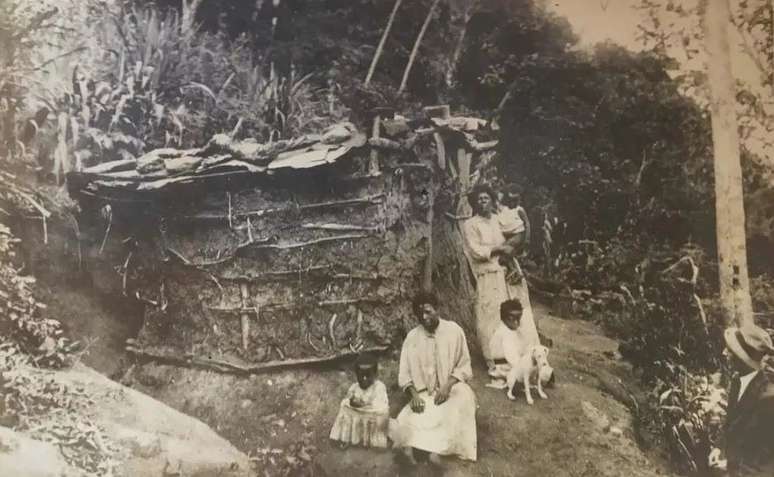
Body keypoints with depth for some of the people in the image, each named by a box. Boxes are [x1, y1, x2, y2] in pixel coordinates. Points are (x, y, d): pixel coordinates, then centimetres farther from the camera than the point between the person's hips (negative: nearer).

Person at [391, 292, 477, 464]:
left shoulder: (453, 330, -2)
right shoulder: (412, 337, 2)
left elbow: (464, 366, 0)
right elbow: (404, 373, 1)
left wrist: (447, 386, -17)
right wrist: (414, 394, -17)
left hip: (453, 388, -2)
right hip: (425, 393, 2)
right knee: (406, 422, -25)